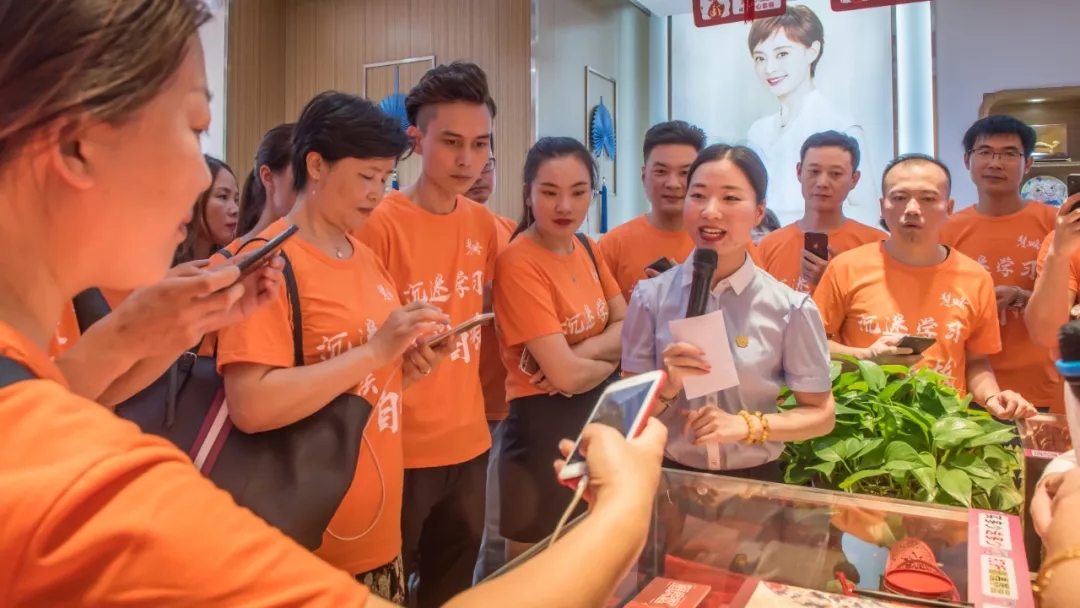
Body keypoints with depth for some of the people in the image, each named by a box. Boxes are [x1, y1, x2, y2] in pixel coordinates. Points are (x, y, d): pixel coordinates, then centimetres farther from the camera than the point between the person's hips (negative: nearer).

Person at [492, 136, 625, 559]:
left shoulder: (585, 248, 4)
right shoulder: (519, 265, -21)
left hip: (601, 418, 8)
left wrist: (586, 350, -16)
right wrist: (613, 356, -5)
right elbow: (566, 375, -24)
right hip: (543, 429, -8)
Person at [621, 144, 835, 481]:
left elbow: (821, 414, 0)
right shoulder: (651, 297, -6)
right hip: (669, 476, 1)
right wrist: (666, 387, -19)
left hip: (754, 481, -1)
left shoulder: (790, 308, -8)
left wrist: (747, 425, -15)